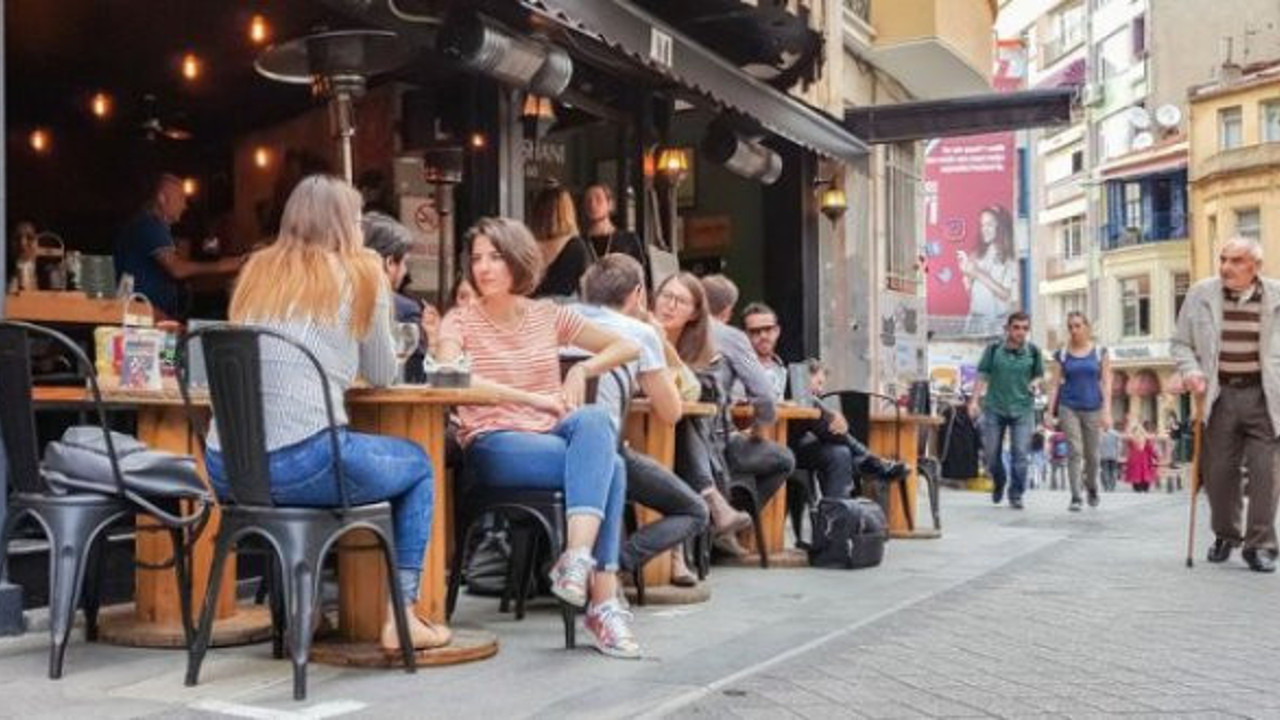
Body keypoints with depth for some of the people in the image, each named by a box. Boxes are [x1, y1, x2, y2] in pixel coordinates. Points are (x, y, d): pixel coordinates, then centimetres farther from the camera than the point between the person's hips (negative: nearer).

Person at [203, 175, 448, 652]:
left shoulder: (257, 271, 17)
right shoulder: (360, 275, 4)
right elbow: (382, 375, 13)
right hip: (303, 464, -6)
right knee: (417, 465, 22)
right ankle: (401, 617, 15)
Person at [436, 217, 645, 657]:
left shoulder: (548, 315, 14)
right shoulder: (460, 321, 4)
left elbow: (627, 347, 17)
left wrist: (582, 369, -2)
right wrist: (534, 398, -24)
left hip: (552, 435, 4)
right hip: (493, 444, -4)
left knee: (594, 421, -33)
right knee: (608, 466, -29)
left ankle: (578, 557, -40)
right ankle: (603, 604, -30)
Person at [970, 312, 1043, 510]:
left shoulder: (1033, 352, 1)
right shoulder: (994, 349, -2)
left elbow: (1039, 374, 13)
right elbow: (982, 375, 2)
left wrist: (1035, 383, -10)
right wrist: (975, 400, -6)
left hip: (1022, 409, 0)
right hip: (995, 408, 0)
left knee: (1020, 454, -6)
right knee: (991, 453, 7)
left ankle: (1016, 495, 6)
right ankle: (999, 483, 35)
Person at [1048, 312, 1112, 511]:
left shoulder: (1099, 352, 3)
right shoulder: (1063, 354, 4)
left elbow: (1106, 383, 1)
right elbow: (1056, 384, 7)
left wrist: (1106, 411, -8)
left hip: (1092, 408, 0)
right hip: (1069, 408, 0)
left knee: (1091, 454, 8)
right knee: (1075, 451, -9)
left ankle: (1092, 487, 35)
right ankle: (1075, 498, -7)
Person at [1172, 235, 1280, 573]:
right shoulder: (1200, 294, 2)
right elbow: (1181, 342, 10)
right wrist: (1190, 370, -8)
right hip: (1219, 395, 2)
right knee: (1218, 471, 8)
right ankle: (1225, 535, 28)